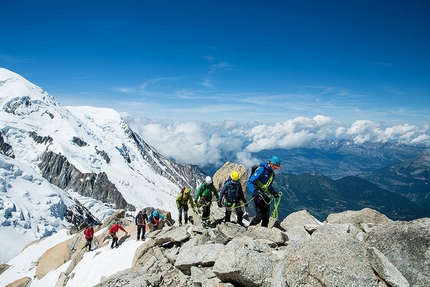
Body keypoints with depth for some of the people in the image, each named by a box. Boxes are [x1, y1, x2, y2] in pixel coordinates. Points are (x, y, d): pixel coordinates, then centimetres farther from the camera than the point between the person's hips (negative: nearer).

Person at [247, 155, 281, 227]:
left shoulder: (272, 172, 10)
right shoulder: (261, 170, -17)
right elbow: (249, 182, -20)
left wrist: (274, 192, 8)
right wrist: (255, 191, -34)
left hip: (266, 197, 8)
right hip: (259, 196, -8)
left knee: (266, 217, 10)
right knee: (259, 216, -8)